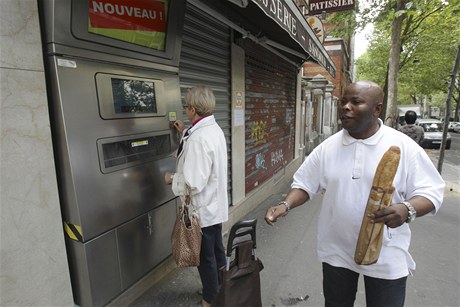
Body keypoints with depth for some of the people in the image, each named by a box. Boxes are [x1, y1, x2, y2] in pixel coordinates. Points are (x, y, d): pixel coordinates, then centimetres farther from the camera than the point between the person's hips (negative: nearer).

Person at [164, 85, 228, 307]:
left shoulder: (198, 139, -29)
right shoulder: (214, 130, 2)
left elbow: (193, 184, -30)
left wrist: (171, 179, -12)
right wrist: (185, 134, 18)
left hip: (202, 210, -9)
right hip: (215, 205, 9)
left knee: (205, 258, 12)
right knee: (217, 251, 25)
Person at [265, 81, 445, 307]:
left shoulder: (403, 146, -10)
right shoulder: (328, 146, -4)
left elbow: (430, 191, -9)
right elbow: (305, 184, 1)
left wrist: (407, 210, -30)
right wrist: (286, 205, -17)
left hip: (386, 257, -2)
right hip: (336, 252, 3)